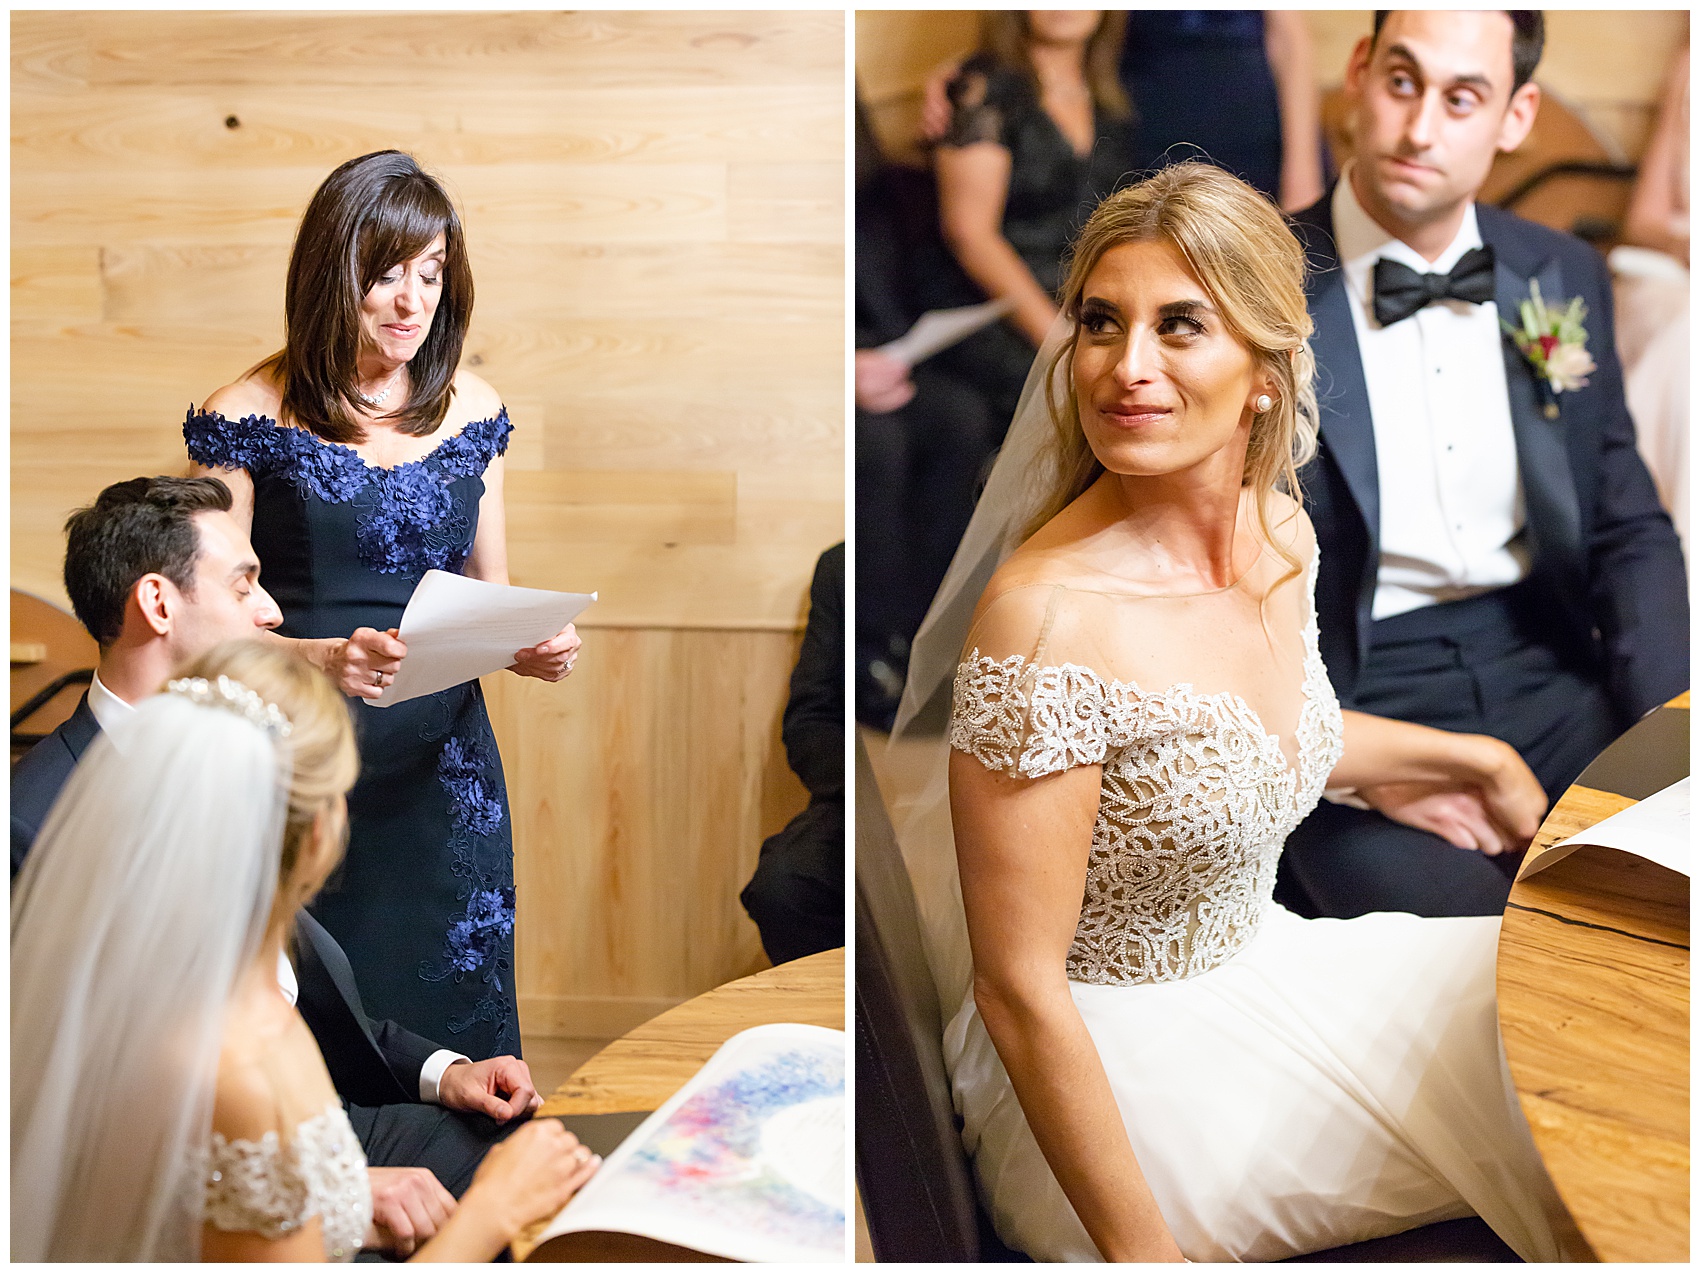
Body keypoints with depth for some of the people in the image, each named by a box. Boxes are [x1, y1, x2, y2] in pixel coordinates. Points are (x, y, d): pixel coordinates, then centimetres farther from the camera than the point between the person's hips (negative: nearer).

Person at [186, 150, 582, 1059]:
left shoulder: (472, 411, 7)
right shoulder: (246, 420, -6)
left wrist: (530, 647, -7)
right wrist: (320, 658, -24)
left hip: (446, 775, 4)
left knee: (457, 1032, 9)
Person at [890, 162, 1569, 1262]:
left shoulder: (1282, 533, -4)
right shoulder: (1047, 614, -29)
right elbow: (1019, 990, -24)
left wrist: (1472, 757, 26)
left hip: (1259, 963, 8)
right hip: (1112, 1059, -7)